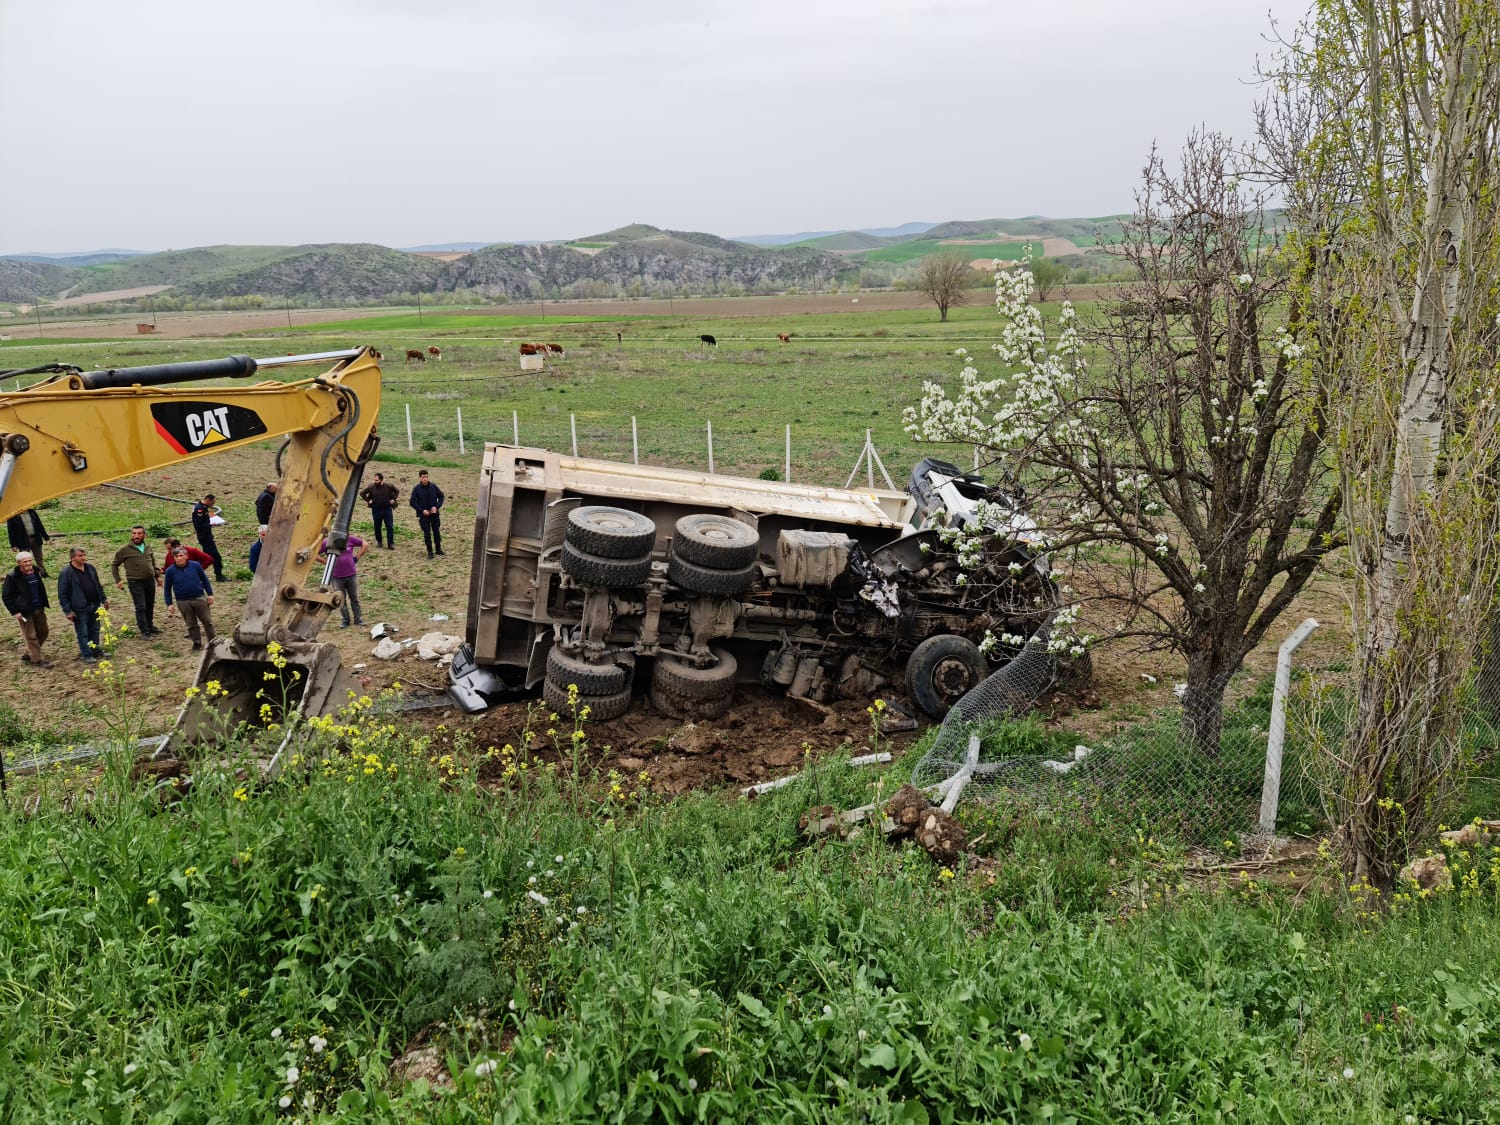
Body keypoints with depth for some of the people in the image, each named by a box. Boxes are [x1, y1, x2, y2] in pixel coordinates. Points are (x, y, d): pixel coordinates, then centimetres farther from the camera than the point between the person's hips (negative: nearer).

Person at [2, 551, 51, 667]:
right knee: (31, 636, 0)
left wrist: (43, 604, 14)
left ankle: (27, 655, 29)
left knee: (43, 632, 13)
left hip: (38, 609, 7)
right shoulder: (12, 577, -15)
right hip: (24, 611, -7)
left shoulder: (36, 572, 3)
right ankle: (37, 660, 11)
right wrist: (15, 612, -14)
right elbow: (6, 596, -10)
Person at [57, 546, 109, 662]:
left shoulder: (90, 568, 6)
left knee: (94, 630, 17)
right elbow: (62, 595, -11)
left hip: (94, 605, 6)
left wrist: (104, 599, 17)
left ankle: (95, 650, 30)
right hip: (80, 609, -6)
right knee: (83, 633, 2)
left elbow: (98, 585, 18)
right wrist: (68, 611, -13)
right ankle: (87, 655, 12)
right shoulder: (66, 573, -14)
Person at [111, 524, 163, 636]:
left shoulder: (148, 548, 10)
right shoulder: (125, 549, -4)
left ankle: (150, 626, 29)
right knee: (141, 607, -6)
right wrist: (118, 580, -2)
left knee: (150, 605, 14)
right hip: (136, 583, -5)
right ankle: (144, 631, 1)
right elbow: (114, 565, 4)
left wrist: (158, 576, 18)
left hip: (150, 581, 5)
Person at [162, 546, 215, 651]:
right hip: (183, 602, 0)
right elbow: (167, 588, 5)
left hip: (199, 598, 0)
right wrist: (169, 604, 2)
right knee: (191, 624, 9)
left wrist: (210, 594, 4)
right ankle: (197, 643, 21)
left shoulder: (195, 565, -4)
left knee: (207, 621, 5)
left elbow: (205, 580, 6)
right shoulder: (170, 571, -4)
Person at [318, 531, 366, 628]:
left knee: (354, 598, 11)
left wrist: (357, 557, 0)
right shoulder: (327, 542, -7)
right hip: (336, 577, -1)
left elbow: (364, 544, 6)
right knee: (341, 601, 10)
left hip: (351, 575, 1)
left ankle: (358, 619, 23)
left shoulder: (349, 539, -4)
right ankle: (345, 621, 22)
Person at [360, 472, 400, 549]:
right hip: (376, 510, 1)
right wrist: (368, 500, 3)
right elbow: (362, 493, 9)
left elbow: (397, 491, 12)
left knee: (390, 527, -4)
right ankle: (379, 542, 28)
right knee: (377, 527, 10)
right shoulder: (371, 487, -4)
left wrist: (393, 499, 4)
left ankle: (390, 544, 1)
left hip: (387, 509, -1)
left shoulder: (388, 486, -5)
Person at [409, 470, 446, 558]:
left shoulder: (433, 486, -2)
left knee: (437, 531, 9)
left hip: (434, 514, 2)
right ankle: (430, 551, 12)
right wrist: (422, 510, -13)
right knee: (427, 533, 2)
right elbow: (412, 502, -4)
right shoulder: (416, 489, -7)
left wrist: (436, 507, -8)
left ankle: (438, 549, 24)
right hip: (423, 515, -2)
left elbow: (441, 496, 6)